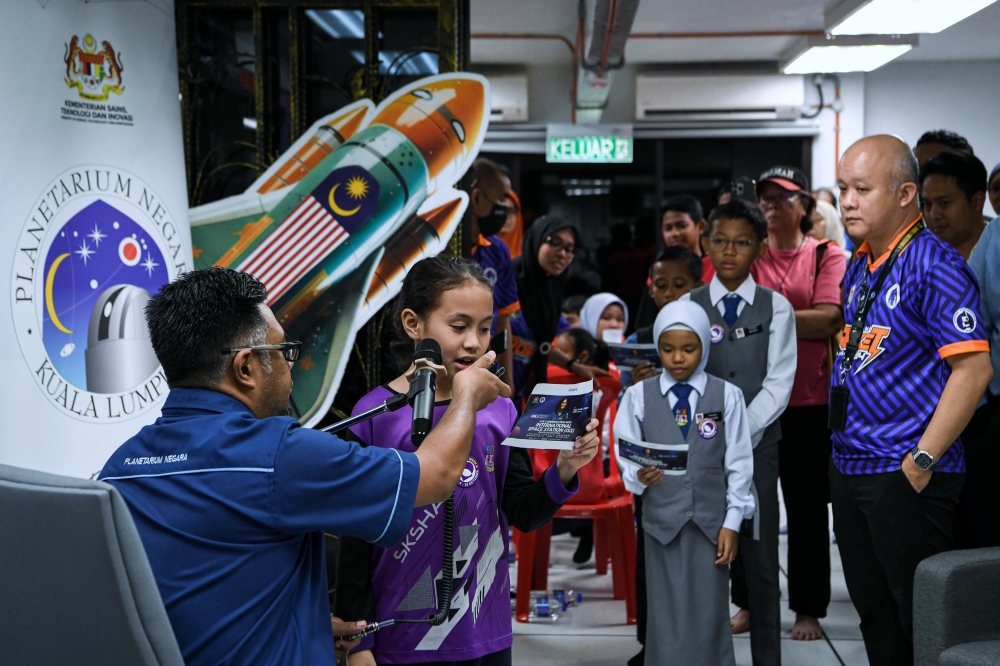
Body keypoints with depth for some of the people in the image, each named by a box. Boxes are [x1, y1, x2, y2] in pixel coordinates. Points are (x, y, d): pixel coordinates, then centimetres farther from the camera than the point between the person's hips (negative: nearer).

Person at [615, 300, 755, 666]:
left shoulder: (727, 396, 0)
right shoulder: (639, 395, 2)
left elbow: (739, 465, 2)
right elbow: (626, 457, 1)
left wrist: (732, 523, -1)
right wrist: (639, 476, -21)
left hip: (712, 522, 0)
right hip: (662, 521, 0)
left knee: (709, 619, 5)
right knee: (666, 621, 5)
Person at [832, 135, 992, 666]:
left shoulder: (934, 265, -14)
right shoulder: (859, 267, 12)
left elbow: (973, 369, -19)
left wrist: (923, 461, -20)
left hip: (905, 476, -8)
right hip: (848, 465, 9)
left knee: (921, 620, -1)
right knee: (872, 608, 17)